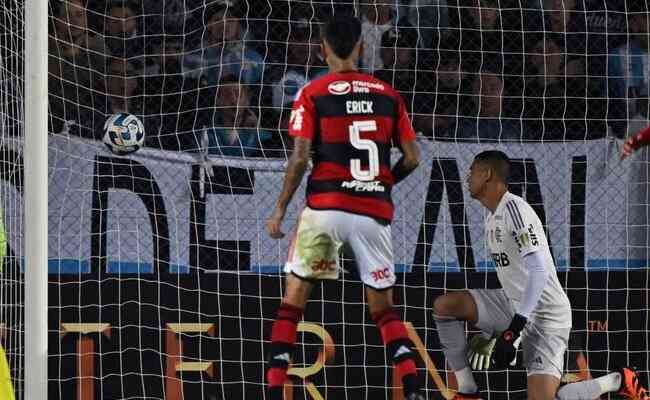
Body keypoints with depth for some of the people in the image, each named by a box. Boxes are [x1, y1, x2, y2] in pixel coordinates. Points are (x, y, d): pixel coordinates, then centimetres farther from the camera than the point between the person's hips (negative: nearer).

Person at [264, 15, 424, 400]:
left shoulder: (313, 94, -1)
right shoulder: (388, 95, 8)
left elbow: (300, 158, -6)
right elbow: (412, 157, 8)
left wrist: (280, 210, 1)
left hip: (326, 206, -3)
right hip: (375, 210, 3)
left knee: (294, 298, 7)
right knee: (383, 306, 13)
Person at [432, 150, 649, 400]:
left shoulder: (514, 208, -20)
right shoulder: (493, 217, 11)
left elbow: (539, 270, -28)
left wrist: (513, 330, -32)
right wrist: (494, 331, 24)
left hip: (544, 314, -9)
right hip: (514, 305, 9)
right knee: (444, 306, -4)